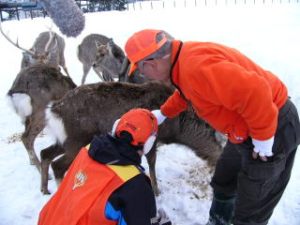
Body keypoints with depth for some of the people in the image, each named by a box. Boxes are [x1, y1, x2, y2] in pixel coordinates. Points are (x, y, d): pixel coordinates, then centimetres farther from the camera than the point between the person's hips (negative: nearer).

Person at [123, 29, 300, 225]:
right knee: (223, 184, 27)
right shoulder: (185, 60, 1)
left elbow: (253, 91, -38)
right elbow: (185, 94, 23)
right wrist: (162, 113, 29)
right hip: (248, 129, 10)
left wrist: (262, 138, -25)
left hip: (274, 129, -9)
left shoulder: (195, 66, -31)